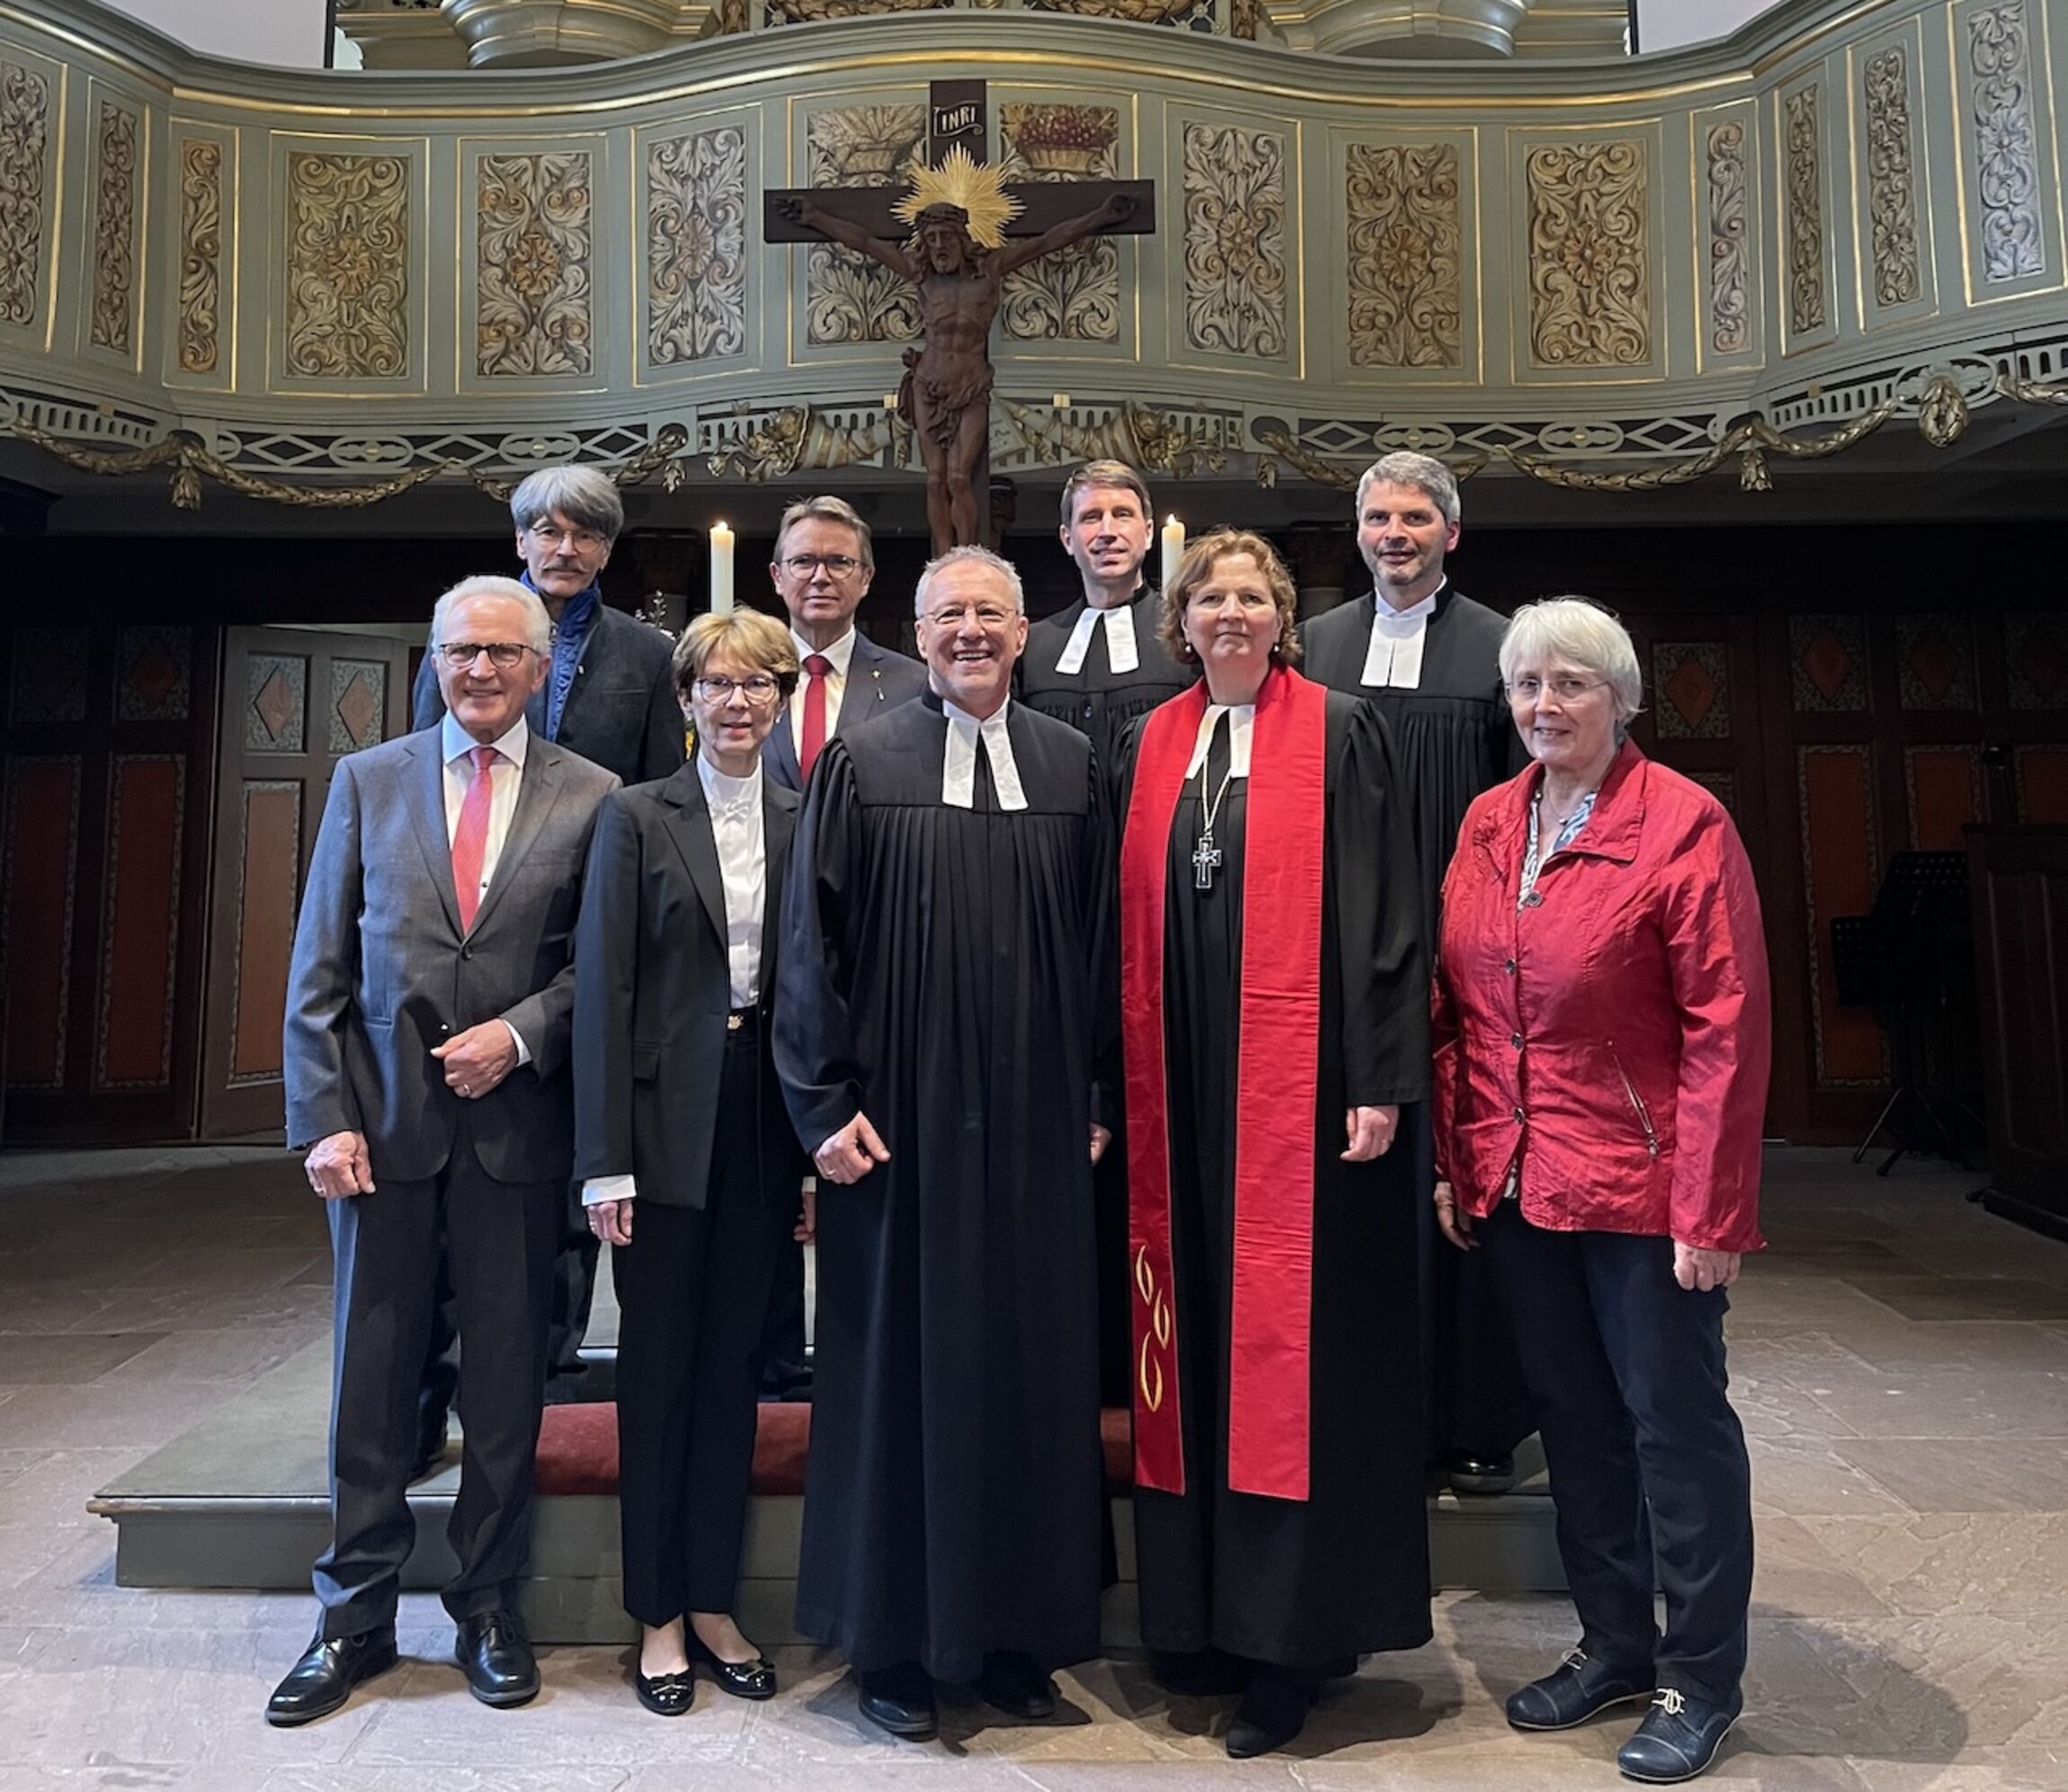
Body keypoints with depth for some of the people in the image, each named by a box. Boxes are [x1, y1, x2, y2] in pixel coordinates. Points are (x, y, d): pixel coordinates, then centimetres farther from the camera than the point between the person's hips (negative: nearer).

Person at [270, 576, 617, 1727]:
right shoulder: (366, 781, 7)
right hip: (386, 1121, 1)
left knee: (507, 1379, 9)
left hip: (518, 1122, -1)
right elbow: (321, 972, 4)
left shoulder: (590, 798, 2)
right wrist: (325, 1117, -3)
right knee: (373, 1373, 10)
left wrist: (519, 1033, -13)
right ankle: (359, 1616, 25)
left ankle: (490, 1607, 26)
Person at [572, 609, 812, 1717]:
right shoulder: (636, 816, 0)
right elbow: (603, 986, -5)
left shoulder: (808, 824, 7)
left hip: (765, 1125, 3)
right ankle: (659, 1616, 22)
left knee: (733, 1366, 12)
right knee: (658, 1367, 7)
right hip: (667, 1123, -2)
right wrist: (605, 1159, -10)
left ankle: (714, 1603, 26)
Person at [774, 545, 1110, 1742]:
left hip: (1037, 1121, 3)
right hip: (900, 1117, -2)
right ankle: (896, 1641, 23)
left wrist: (1100, 1099, 4)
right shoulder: (860, 766, 0)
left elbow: (1102, 939, 8)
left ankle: (1023, 1634, 26)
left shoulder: (1073, 766, 7)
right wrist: (825, 1102, -8)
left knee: (1035, 1361, 9)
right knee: (899, 1361, 6)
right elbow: (812, 941, -2)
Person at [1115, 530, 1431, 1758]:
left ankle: (1293, 1637, 16)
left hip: (1298, 1085, -4)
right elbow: (1128, 924, 11)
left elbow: (1383, 913, -5)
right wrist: (1117, 1085, 7)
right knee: (1197, 1344, 10)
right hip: (1180, 1089, 4)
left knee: (1295, 1345, 3)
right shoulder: (1149, 747, 12)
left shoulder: (1341, 734, 0)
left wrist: (1381, 1082, -11)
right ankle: (1204, 1611, 25)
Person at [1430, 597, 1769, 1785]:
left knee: (1676, 1423, 8)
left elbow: (1728, 1027, -14)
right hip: (1514, 1186, 6)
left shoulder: (1684, 825, -11)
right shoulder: (1487, 825, 6)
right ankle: (1614, 1643, 35)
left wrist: (1709, 1213, -16)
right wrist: (1453, 1160, 7)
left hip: (1640, 1187, -5)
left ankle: (1701, 1679, 26)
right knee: (1573, 1419, 16)